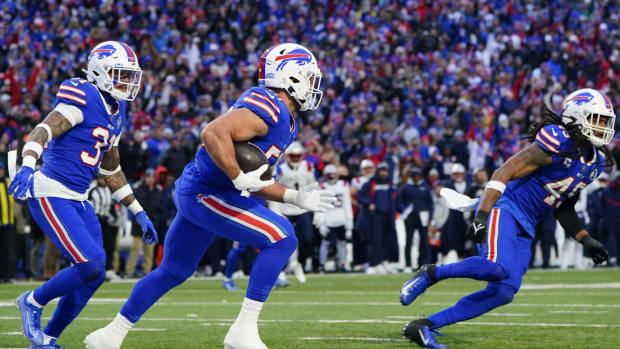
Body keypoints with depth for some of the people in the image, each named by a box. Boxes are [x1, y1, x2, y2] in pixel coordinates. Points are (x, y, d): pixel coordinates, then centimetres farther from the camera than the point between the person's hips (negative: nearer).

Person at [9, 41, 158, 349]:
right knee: (93, 264, -18)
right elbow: (43, 130, -25)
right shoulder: (83, 99, -12)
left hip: (77, 199, 9)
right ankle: (33, 302, 5)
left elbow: (111, 170, 24)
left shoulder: (116, 111, 15)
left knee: (94, 274, 4)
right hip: (51, 195, -9)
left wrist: (139, 212, 25)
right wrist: (27, 165, -44)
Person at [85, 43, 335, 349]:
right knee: (281, 239, -15)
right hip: (205, 193, -11)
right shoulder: (266, 108, -19)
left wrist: (296, 198, 8)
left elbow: (255, 183, 16)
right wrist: (239, 178, -27)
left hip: (194, 193, 11)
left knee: (173, 271, 22)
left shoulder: (286, 122, 14)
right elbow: (213, 133, -31)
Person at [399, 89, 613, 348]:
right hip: (504, 208, -9)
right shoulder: (558, 141, -15)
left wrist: (586, 240, 14)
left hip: (525, 228, 9)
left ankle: (424, 326, -1)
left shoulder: (595, 163, 13)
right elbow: (503, 173, -17)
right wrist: (481, 217, -26)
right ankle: (430, 274, -11)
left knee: (503, 293, -5)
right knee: (498, 267, -34)